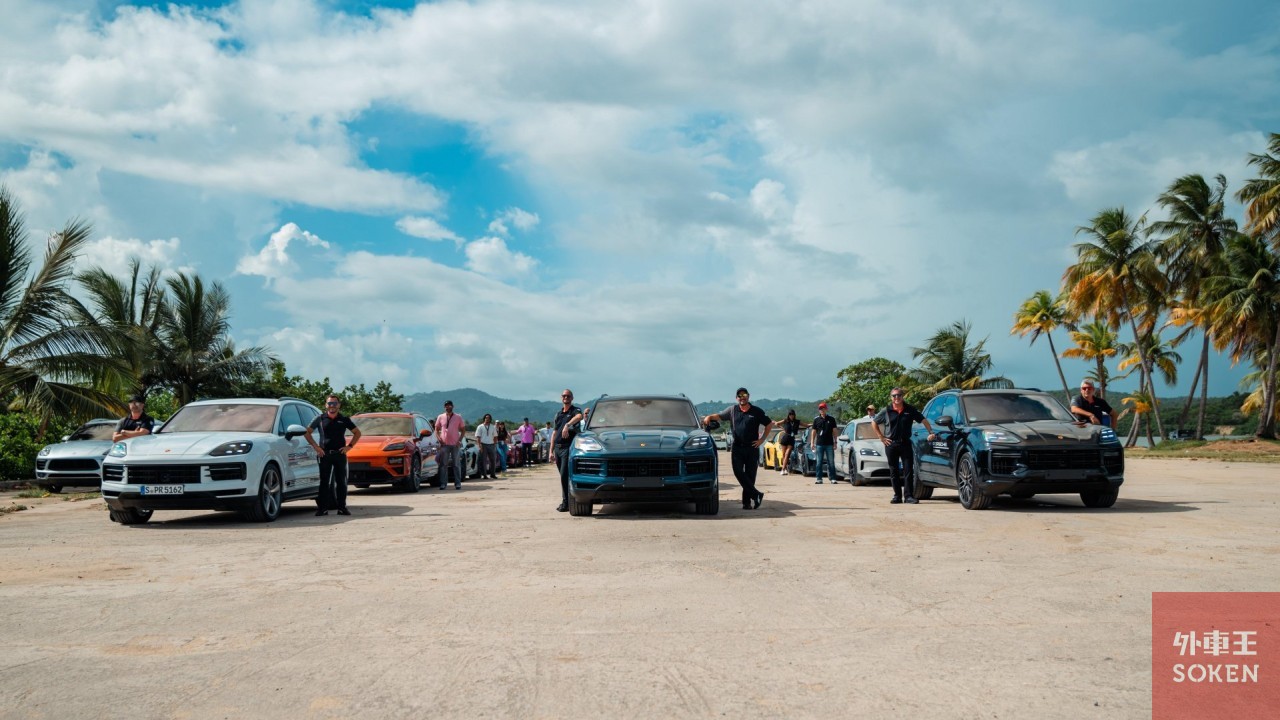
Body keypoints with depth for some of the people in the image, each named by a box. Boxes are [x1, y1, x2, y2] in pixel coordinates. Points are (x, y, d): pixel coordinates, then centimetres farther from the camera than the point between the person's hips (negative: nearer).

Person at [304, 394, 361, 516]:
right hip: (324, 454, -1)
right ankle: (322, 507, 0)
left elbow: (357, 433, 14)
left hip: (340, 454, 1)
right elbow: (307, 432, 9)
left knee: (341, 481, 2)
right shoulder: (320, 418, 5)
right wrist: (315, 446, -1)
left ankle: (342, 507, 6)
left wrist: (349, 446, 2)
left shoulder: (344, 419, 8)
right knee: (324, 481, -2)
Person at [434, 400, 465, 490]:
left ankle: (458, 483, 4)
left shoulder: (458, 417, 6)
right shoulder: (440, 417, 8)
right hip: (444, 444, 1)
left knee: (456, 465, 2)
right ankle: (443, 483, 3)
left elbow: (463, 429, 8)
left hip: (455, 444, -1)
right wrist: (439, 438, -3)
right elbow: (436, 429, 12)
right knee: (443, 465, 0)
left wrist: (460, 440, -4)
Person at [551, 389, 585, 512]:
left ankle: (566, 503, -11)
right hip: (558, 448, 7)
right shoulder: (558, 414, 20)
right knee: (563, 476, 10)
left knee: (564, 475, -13)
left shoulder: (575, 410, -1)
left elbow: (579, 416, -27)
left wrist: (567, 425, -42)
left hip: (568, 447, -7)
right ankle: (570, 500, 17)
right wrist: (551, 450, 17)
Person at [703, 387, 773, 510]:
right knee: (738, 472, -13)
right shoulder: (732, 410, 7)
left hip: (752, 448, -1)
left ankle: (747, 502, 9)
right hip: (737, 448, 1)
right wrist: (709, 417, -10)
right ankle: (756, 495, -4)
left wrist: (762, 439, 3)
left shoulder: (757, 412, 3)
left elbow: (769, 424, 10)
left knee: (750, 475, 1)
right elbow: (719, 415, 12)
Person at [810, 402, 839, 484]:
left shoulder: (831, 419, 5)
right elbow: (813, 431, 9)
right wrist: (812, 442, 2)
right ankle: (819, 479, 6)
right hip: (819, 444, 1)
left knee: (831, 462, 1)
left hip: (829, 444, -1)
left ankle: (833, 479, 4)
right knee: (819, 463, 1)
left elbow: (834, 431, 7)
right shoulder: (816, 419, 7)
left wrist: (835, 442, 1)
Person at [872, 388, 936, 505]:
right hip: (891, 444, 1)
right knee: (894, 472, 6)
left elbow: (923, 420, 6)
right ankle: (897, 496, 13)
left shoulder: (910, 410, 2)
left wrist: (931, 432, -7)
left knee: (908, 471, -4)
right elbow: (874, 423, 10)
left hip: (905, 444, 0)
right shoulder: (887, 411, 2)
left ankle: (908, 496, -1)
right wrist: (881, 437, 3)